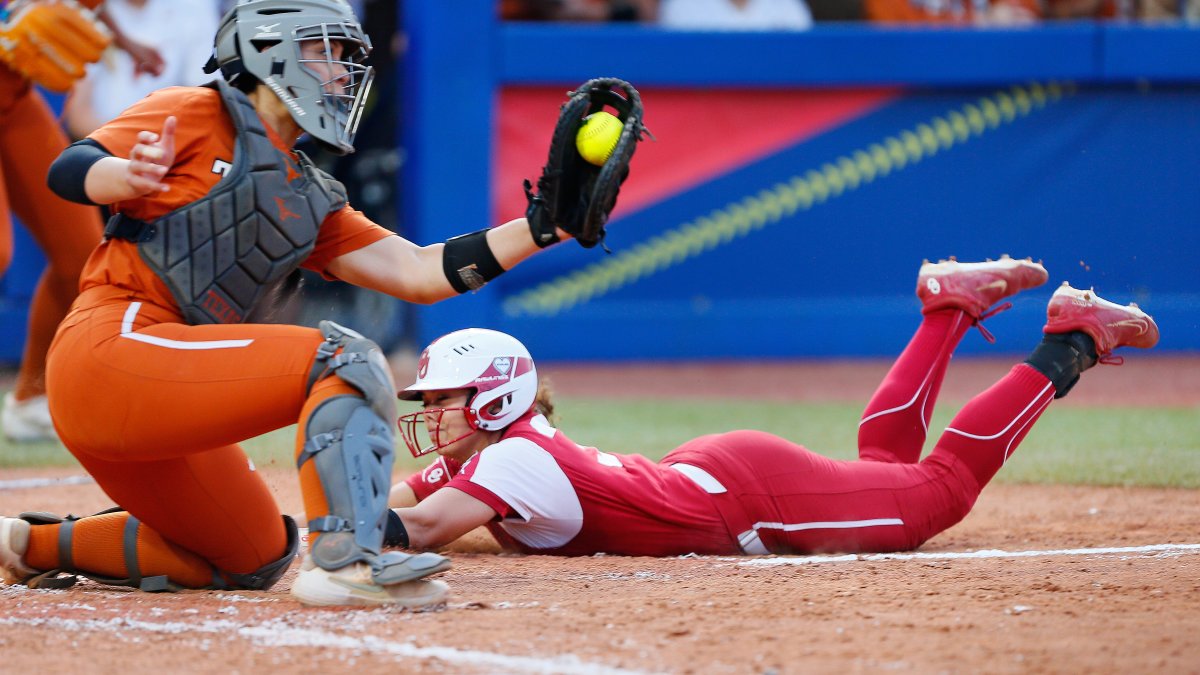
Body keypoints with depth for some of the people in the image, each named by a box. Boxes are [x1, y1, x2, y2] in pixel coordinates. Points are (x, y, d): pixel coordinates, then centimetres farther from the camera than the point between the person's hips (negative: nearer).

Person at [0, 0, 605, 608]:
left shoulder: (307, 202, 22)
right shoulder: (197, 117, 2)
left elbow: (418, 274, 13)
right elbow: (68, 172, -10)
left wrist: (543, 226, 4)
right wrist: (129, 175, -33)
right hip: (112, 348, -9)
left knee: (253, 561, 19)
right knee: (345, 360, -18)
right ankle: (344, 558, -36)